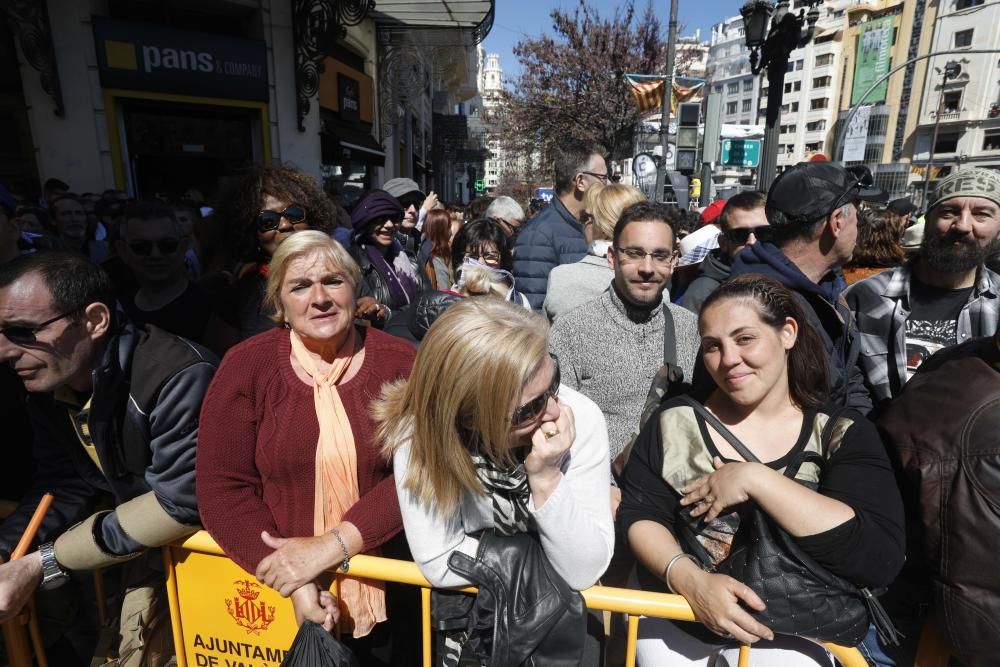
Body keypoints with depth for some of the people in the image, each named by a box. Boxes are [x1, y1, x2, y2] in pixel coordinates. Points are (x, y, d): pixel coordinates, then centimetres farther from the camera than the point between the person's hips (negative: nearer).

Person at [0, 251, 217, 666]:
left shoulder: (179, 378, -31)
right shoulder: (47, 384, -4)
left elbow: (182, 504, -30)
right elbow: (64, 486, 3)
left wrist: (42, 564, -24)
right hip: (147, 537, 6)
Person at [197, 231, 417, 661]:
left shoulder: (399, 362, -8)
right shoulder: (245, 366, -7)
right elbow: (221, 488, -9)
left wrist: (332, 546, -23)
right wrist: (295, 584, -17)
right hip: (278, 589, 0)